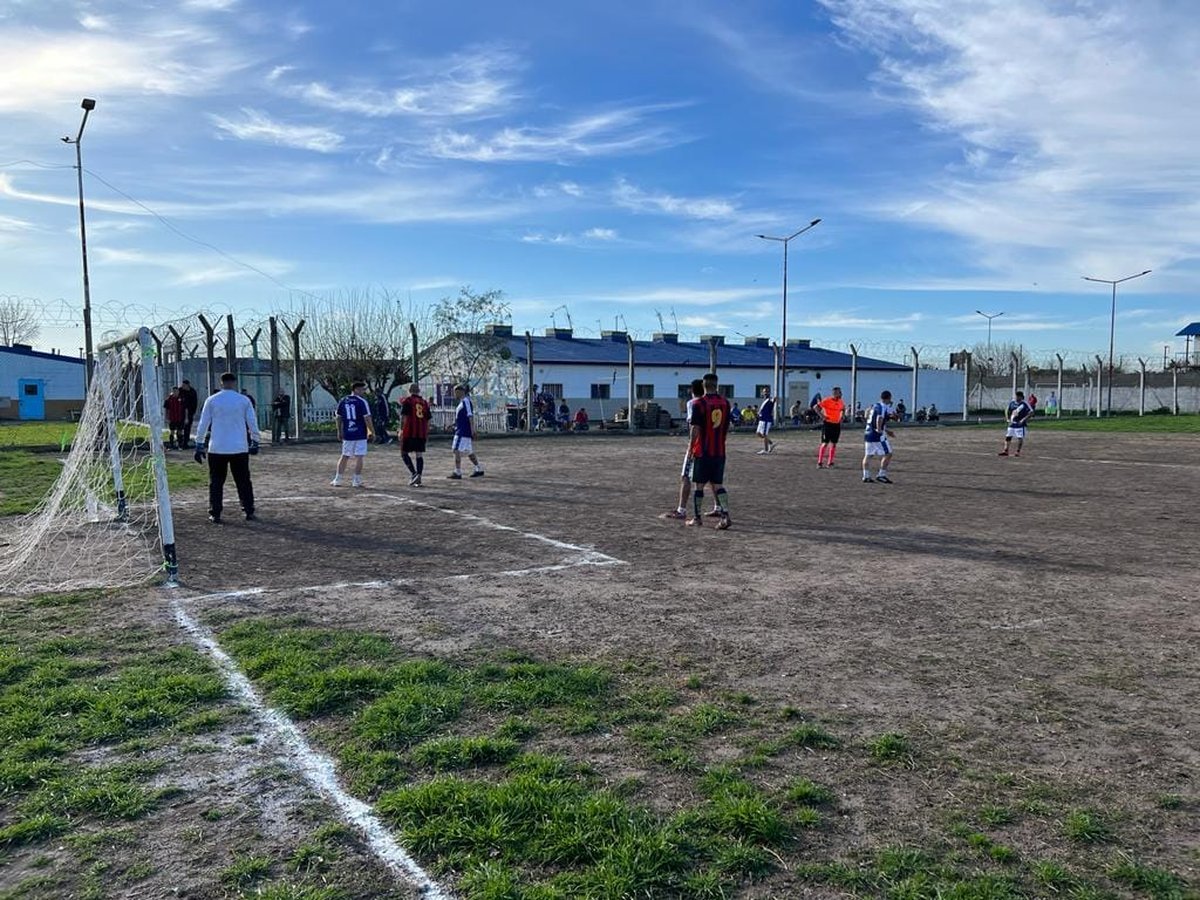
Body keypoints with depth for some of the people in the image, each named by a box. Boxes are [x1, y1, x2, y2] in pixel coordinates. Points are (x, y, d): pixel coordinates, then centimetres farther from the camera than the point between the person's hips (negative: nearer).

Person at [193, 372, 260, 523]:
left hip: (217, 448, 0)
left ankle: (215, 514, 7)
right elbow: (253, 424, 3)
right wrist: (255, 442, 12)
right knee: (243, 481, 9)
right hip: (239, 448, 0)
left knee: (216, 482, 8)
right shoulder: (244, 400, 1)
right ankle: (249, 512, 10)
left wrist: (199, 445, 9)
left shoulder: (211, 400, 1)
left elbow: (202, 425, 2)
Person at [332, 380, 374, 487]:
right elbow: (367, 418, -13)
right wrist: (372, 432, -5)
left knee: (344, 456, 14)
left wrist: (339, 432, 20)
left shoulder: (343, 401, 8)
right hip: (360, 434, -5)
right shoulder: (362, 401, -9)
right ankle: (356, 481, 2)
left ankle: (337, 480, 15)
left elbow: (339, 417, 12)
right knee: (359, 457, 1)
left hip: (347, 434, 5)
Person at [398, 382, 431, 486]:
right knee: (419, 455, 6)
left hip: (409, 432, -4)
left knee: (404, 453, 6)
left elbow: (403, 416, -10)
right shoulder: (425, 402, 14)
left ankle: (413, 473, -10)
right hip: (421, 433, 4)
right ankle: (418, 478, 1)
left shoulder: (407, 401, 0)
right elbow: (427, 420, 15)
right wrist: (427, 434, 21)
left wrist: (401, 430, -9)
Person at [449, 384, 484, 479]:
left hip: (463, 432, -10)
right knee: (469, 452, 14)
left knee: (457, 450, -9)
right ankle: (479, 470, 20)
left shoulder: (466, 401, -13)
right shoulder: (462, 402, 16)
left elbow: (470, 416, -19)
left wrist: (472, 430, -23)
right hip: (460, 431, 10)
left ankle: (457, 472, -7)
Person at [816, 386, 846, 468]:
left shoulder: (840, 402, 8)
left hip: (837, 425, 6)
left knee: (834, 444, 6)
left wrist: (841, 417, 13)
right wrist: (822, 416, -13)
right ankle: (820, 463, 1)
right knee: (825, 443, -5)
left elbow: (843, 409, 27)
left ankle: (830, 463, 14)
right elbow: (817, 407, -9)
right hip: (828, 424, -6)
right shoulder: (827, 400, -11)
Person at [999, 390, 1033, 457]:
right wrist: (1009, 419, 12)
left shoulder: (1024, 404, -10)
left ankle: (1018, 452, 2)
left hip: (1020, 424, -6)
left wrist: (1023, 420, -18)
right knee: (1008, 436, 5)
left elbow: (1031, 413, -13)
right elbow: (1008, 411, 22)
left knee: (1020, 438, -5)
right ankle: (1005, 451, 9)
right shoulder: (1012, 403, 7)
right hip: (1012, 423, 6)